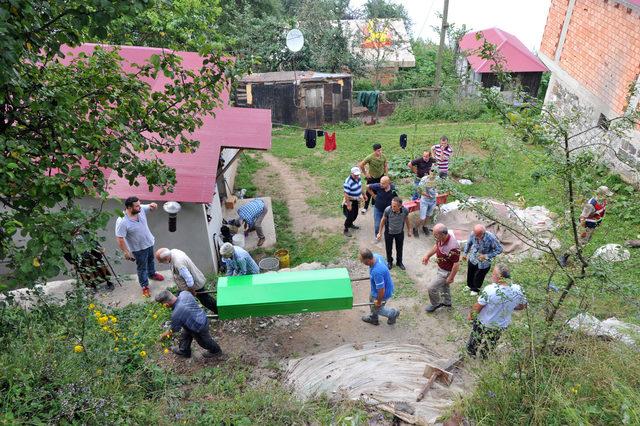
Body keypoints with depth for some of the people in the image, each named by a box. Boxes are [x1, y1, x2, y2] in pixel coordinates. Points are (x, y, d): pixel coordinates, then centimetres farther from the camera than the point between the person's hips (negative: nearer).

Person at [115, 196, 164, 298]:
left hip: (149, 242, 6)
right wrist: (126, 252, -19)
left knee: (151, 260, 31)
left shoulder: (141, 209, -19)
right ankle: (145, 286, 38)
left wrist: (153, 205, -25)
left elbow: (150, 208, 0)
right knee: (142, 267, 16)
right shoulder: (122, 222, -34)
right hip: (138, 249, -6)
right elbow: (120, 238, -26)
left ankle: (152, 274, 60)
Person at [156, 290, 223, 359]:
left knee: (204, 341, 24)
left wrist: (163, 335, 5)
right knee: (185, 335, 28)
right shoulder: (184, 293, -21)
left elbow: (174, 329, -15)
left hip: (199, 328, -7)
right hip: (202, 317, 7)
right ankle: (184, 351, 54)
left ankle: (216, 351, 51)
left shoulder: (176, 314, -36)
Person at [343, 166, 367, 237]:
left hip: (356, 200, 8)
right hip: (350, 201, -8)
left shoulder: (358, 178, -5)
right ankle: (346, 230, 16)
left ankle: (351, 224, 46)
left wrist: (363, 194, 19)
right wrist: (348, 204, -25)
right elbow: (346, 194, -27)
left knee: (355, 214, 21)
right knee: (350, 216, -1)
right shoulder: (348, 182, -30)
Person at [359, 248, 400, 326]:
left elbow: (381, 290, -34)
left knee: (376, 308, 18)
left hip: (384, 292, -8)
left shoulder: (377, 272, -45)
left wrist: (379, 302, -15)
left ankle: (393, 313, 39)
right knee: (371, 300, 30)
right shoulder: (376, 256, -20)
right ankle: (373, 319, 53)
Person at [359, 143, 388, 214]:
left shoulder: (383, 156, -12)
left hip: (381, 177, 3)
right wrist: (365, 173, -11)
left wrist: (385, 174, 1)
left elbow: (386, 165, 4)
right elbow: (361, 165, -16)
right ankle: (365, 207, 19)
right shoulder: (370, 157, -25)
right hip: (372, 178, -3)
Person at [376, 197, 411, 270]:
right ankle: (389, 262, 44)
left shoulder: (405, 210, -26)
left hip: (400, 232, 1)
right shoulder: (388, 210, -31)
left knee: (399, 248, 20)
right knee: (388, 248, 17)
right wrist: (380, 232, -5)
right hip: (389, 232, -1)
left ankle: (399, 262, 46)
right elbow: (383, 220, -12)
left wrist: (409, 230, 9)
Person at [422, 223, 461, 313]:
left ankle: (435, 304, 30)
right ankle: (447, 302, 53)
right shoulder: (442, 238, -16)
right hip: (441, 267, 8)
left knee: (431, 288, 3)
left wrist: (451, 278, -19)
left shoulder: (452, 247, -41)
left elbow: (457, 264, -29)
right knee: (443, 285, 29)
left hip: (446, 271, -8)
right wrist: (427, 255, 2)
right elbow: (436, 246, 8)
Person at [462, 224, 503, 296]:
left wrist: (486, 256, -27)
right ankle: (470, 286, 58)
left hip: (483, 263, -3)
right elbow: (468, 243, -2)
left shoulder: (491, 238, -36)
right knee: (470, 274, 26)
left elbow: (499, 249, -21)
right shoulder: (473, 234, -26)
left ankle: (475, 289, 50)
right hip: (472, 259, 3)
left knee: (479, 277, 19)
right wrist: (465, 253, 7)